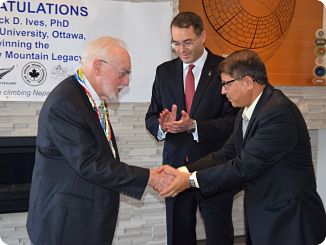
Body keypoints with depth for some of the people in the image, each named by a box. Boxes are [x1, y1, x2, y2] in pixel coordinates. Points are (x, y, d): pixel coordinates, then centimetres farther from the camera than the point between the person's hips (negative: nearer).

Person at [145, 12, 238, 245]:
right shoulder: (164, 71, 7)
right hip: (175, 167, 4)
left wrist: (193, 125, -24)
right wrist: (162, 125, -16)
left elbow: (233, 120, -11)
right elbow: (151, 118, 8)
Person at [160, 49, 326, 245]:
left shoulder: (279, 112, -23)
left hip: (288, 220, -8)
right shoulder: (246, 112, 7)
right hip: (261, 215, 8)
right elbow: (226, 154, 5)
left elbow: (244, 166, -24)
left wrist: (191, 180, -18)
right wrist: (181, 172, -6)